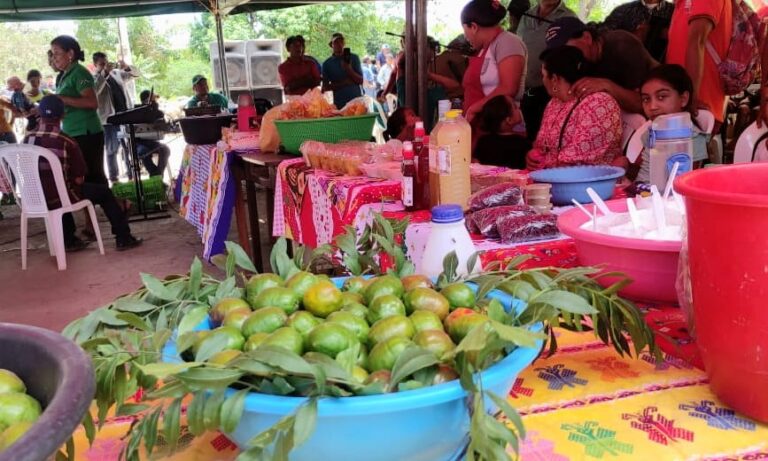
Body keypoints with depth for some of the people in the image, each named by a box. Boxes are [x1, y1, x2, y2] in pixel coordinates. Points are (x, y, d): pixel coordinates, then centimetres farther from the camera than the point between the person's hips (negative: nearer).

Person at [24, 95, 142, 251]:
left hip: (36, 199, 5)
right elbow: (79, 179, -11)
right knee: (104, 191, 15)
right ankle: (123, 238, 16)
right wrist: (78, 178, 10)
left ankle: (68, 240, 37)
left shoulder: (27, 139, -3)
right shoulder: (67, 142, -17)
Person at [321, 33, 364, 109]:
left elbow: (360, 81, 4)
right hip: (339, 104, -1)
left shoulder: (354, 58, 9)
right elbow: (325, 87, 2)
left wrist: (349, 70, -13)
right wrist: (343, 83, -8)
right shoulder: (327, 64, 7)